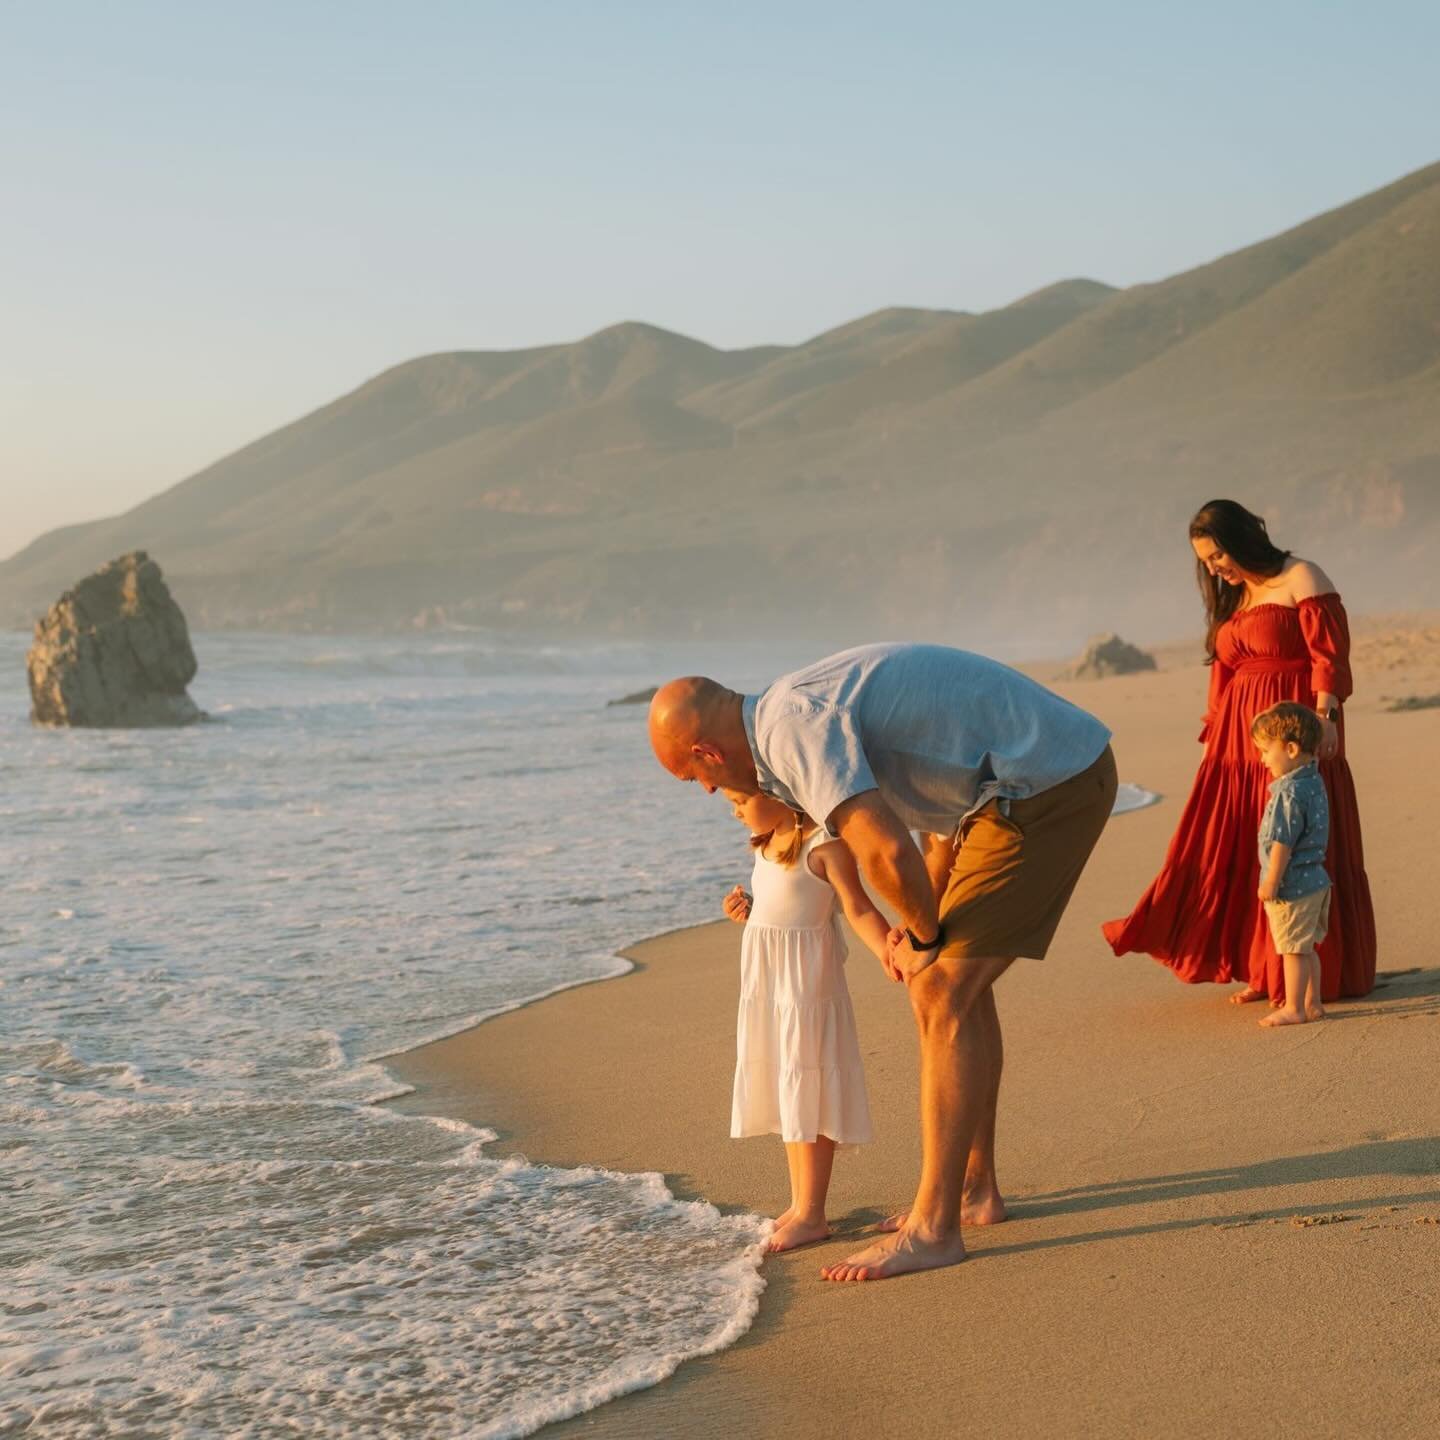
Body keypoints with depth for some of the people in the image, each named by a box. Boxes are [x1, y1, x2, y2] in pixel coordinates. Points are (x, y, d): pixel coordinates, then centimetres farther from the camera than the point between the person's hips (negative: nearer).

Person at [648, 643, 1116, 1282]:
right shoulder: (805, 704, 15)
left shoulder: (792, 727, -17)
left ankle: (932, 1228, -3)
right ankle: (974, 1189, 27)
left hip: (1045, 787, -10)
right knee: (961, 983, 17)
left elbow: (887, 854, -31)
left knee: (942, 996, -8)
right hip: (1065, 768, 10)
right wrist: (929, 919, 18)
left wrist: (925, 934, -9)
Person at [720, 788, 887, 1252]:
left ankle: (811, 1214, 3)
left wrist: (894, 959, -31)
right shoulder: (767, 844, 11)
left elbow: (859, 909, -18)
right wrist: (746, 908, 5)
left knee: (806, 1094, -4)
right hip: (766, 984, 9)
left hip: (806, 982, -9)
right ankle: (799, 1204, 25)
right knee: (787, 1095, 15)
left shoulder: (823, 843, -15)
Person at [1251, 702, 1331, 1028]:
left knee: (1293, 949, 0)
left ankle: (1294, 1008, 6)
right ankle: (1312, 1003, 25)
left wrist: (1271, 882, -16)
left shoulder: (1290, 791, -22)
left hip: (1292, 886, -10)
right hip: (1315, 879, 10)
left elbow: (1282, 843, -22)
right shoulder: (1314, 781, 8)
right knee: (1306, 949, 18)